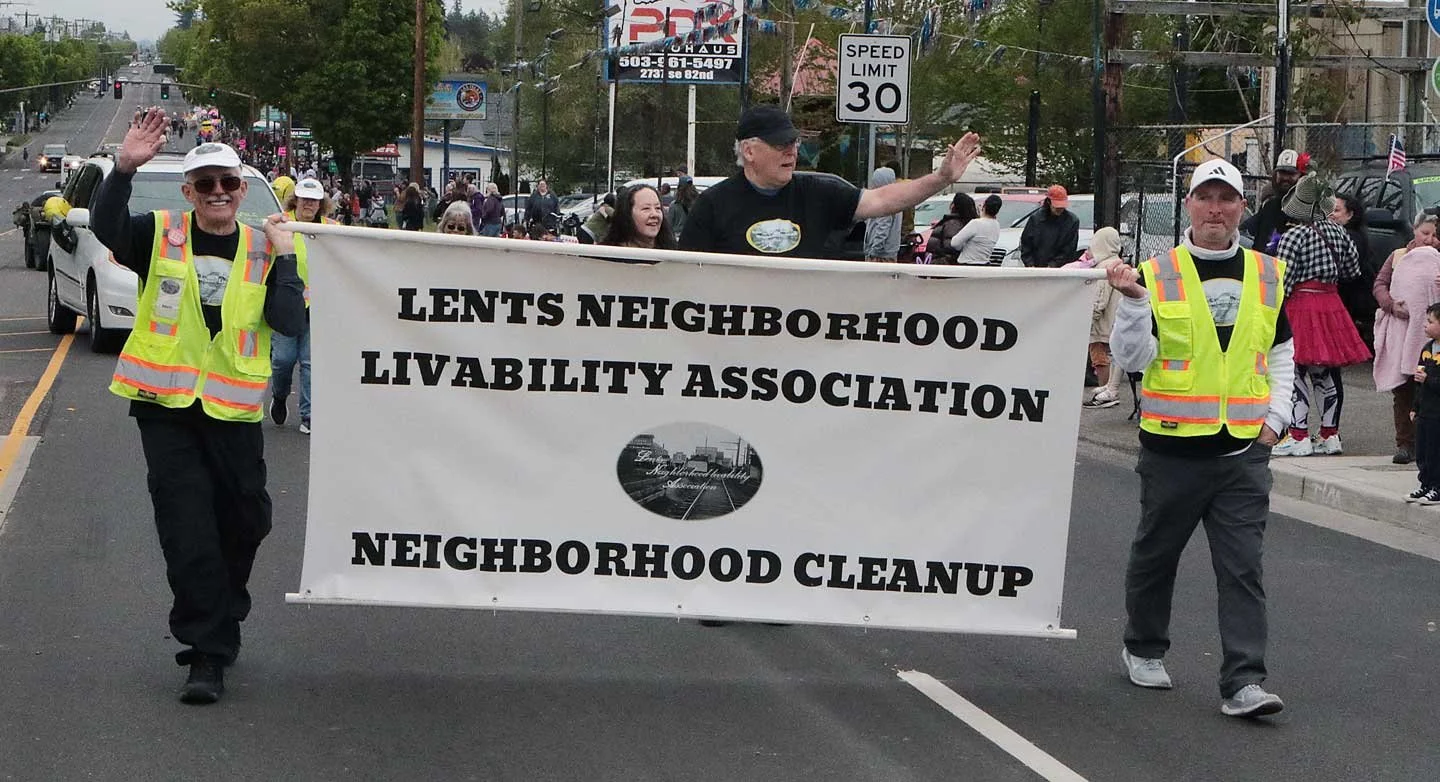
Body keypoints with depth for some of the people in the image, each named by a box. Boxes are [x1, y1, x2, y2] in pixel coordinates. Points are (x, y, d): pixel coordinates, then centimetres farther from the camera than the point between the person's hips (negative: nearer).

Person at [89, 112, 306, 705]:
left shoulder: (264, 250, 4)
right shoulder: (160, 237, 0)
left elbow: (291, 323, -7)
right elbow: (105, 227, -22)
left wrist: (284, 260, -13)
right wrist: (124, 169, -35)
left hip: (234, 410, 2)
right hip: (166, 406, -2)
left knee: (245, 522, 10)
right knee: (188, 529, -7)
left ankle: (217, 626, 35)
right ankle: (208, 654, -1)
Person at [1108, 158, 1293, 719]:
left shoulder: (1266, 275, 9)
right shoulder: (1157, 274, -3)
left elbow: (1281, 353, 19)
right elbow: (1131, 358, -9)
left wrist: (1276, 415, 7)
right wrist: (1132, 301, -22)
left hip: (1244, 447, 2)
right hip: (1172, 446, -2)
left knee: (1242, 566, -5)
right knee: (1155, 554, 13)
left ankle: (1243, 682, -7)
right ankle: (1144, 650, 35)